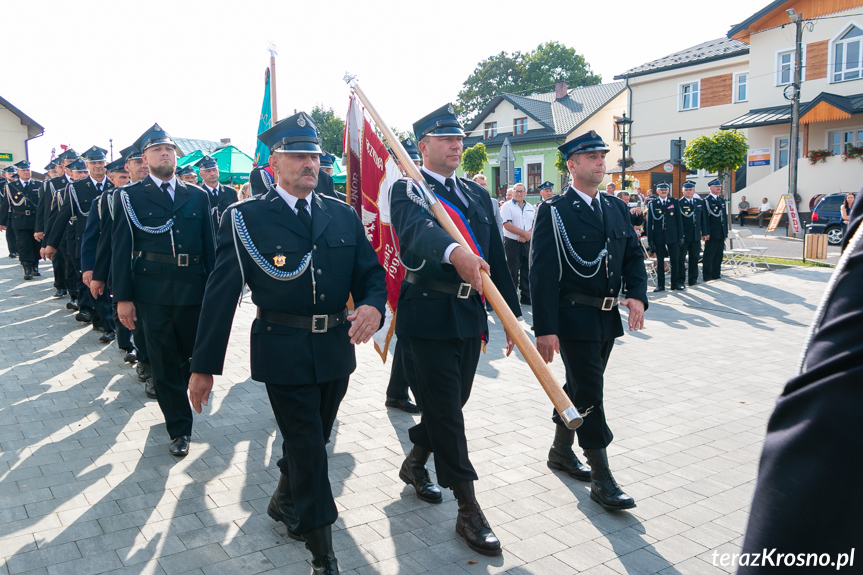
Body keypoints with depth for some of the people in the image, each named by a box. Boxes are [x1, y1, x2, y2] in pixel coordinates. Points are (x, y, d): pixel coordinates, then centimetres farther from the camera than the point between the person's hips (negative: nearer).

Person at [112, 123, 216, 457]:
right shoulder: (129, 197, 2)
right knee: (164, 363, 4)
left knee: (193, 353, 15)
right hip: (153, 293, -2)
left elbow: (209, 246, 8)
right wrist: (123, 297, -7)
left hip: (194, 291, 2)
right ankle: (179, 428, 17)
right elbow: (121, 249, -1)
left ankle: (175, 394, 47)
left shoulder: (198, 196, 9)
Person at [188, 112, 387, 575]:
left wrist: (372, 305, -17)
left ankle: (284, 503, 49)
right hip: (284, 353, -4)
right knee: (307, 448, 1)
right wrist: (204, 366, -4)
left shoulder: (343, 216, 7)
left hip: (336, 348, 5)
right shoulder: (245, 218, -5)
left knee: (313, 440, 20)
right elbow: (220, 294, -5)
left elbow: (371, 273, 7)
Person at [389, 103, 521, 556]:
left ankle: (414, 462, 42)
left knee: (452, 401, 16)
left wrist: (512, 314, 11)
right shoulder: (406, 191, -5)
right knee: (445, 408, -3)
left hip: (471, 314, 6)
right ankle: (468, 511, 8)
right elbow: (417, 230, -30)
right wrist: (455, 251, -50)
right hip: (430, 314, -6)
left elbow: (496, 257, 14)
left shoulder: (477, 195, 14)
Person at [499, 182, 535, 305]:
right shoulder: (507, 206, -2)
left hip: (527, 243, 5)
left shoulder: (530, 208, 15)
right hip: (512, 243, -5)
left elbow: (535, 224, 10)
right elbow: (507, 225, -13)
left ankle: (526, 297, 16)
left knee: (526, 269, 8)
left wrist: (527, 235, -9)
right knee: (513, 271, -3)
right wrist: (525, 233, -15)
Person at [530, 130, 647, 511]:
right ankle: (601, 478, 6)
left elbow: (633, 256, 13)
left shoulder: (617, 208, 11)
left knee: (579, 387, 18)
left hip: (607, 318, 7)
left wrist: (637, 295, -7)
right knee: (590, 392, -4)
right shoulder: (554, 211, -9)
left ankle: (561, 451, 35)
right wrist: (545, 329, -19)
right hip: (573, 318, -7)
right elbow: (543, 274, -14)